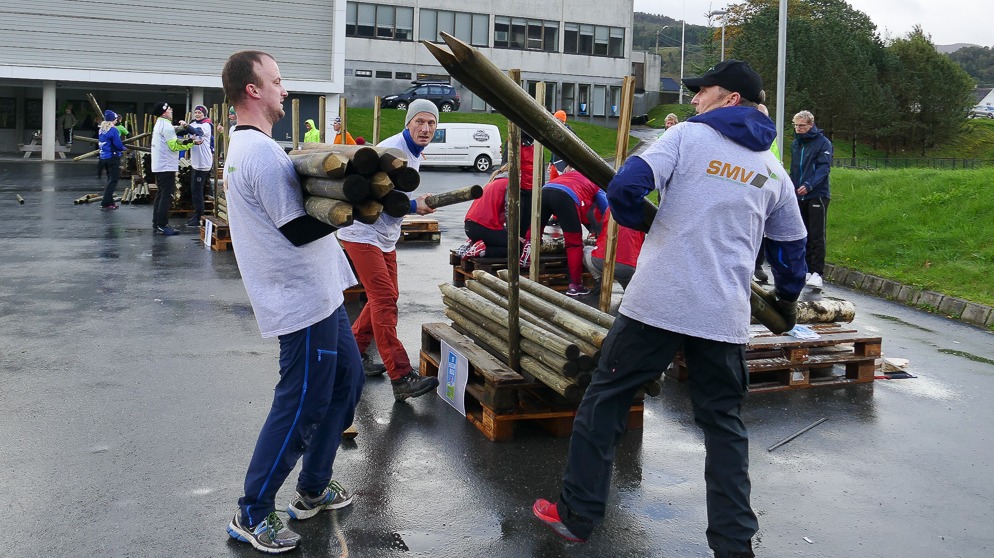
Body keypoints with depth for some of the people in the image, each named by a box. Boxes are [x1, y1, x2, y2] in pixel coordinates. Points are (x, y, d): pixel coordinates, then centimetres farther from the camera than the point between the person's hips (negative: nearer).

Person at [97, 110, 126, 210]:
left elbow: (99, 142, 16)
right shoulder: (113, 130, -15)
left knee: (110, 179, 17)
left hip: (103, 157, 8)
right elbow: (118, 145, -18)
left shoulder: (102, 129, 8)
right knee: (113, 180, -2)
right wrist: (124, 149, 3)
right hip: (113, 157, -8)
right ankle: (105, 203, -6)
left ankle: (110, 202, 21)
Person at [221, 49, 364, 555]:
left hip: (318, 294, 11)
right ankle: (251, 515, 13)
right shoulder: (262, 152, -20)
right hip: (305, 302, -11)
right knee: (300, 408, -2)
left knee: (347, 380, 20)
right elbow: (301, 229, -22)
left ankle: (312, 489, 32)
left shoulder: (246, 146, 14)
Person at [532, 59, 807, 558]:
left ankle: (577, 515, 17)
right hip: (725, 317, 4)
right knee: (723, 424, 14)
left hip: (657, 304, -4)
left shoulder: (688, 135, -1)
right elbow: (790, 244, 24)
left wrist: (637, 219, 8)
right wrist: (788, 299, 41)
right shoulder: (774, 171, 14)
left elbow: (626, 186, -14)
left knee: (605, 399, 10)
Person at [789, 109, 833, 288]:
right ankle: (807, 269, 17)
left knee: (817, 235, -7)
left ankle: (817, 273, -7)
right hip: (799, 196, 6)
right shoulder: (795, 144, 14)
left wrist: (809, 184, -31)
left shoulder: (823, 142, -7)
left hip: (817, 195, -6)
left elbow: (824, 167, -17)